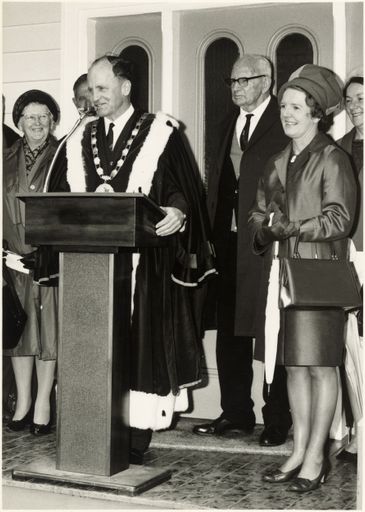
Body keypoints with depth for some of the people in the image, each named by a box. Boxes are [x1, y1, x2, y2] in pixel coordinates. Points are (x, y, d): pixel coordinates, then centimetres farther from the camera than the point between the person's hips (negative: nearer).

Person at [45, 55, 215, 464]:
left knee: (141, 343, -2)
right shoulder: (81, 138, 14)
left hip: (145, 262, -4)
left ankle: (136, 439, 5)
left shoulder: (160, 133, 1)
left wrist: (178, 211, -26)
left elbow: (181, 188, -7)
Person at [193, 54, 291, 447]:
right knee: (230, 332, 11)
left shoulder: (284, 126, -4)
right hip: (229, 242, 7)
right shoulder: (229, 125, 18)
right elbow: (217, 182, 17)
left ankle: (277, 420, 9)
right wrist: (214, 230, 7)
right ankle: (236, 413, 23)